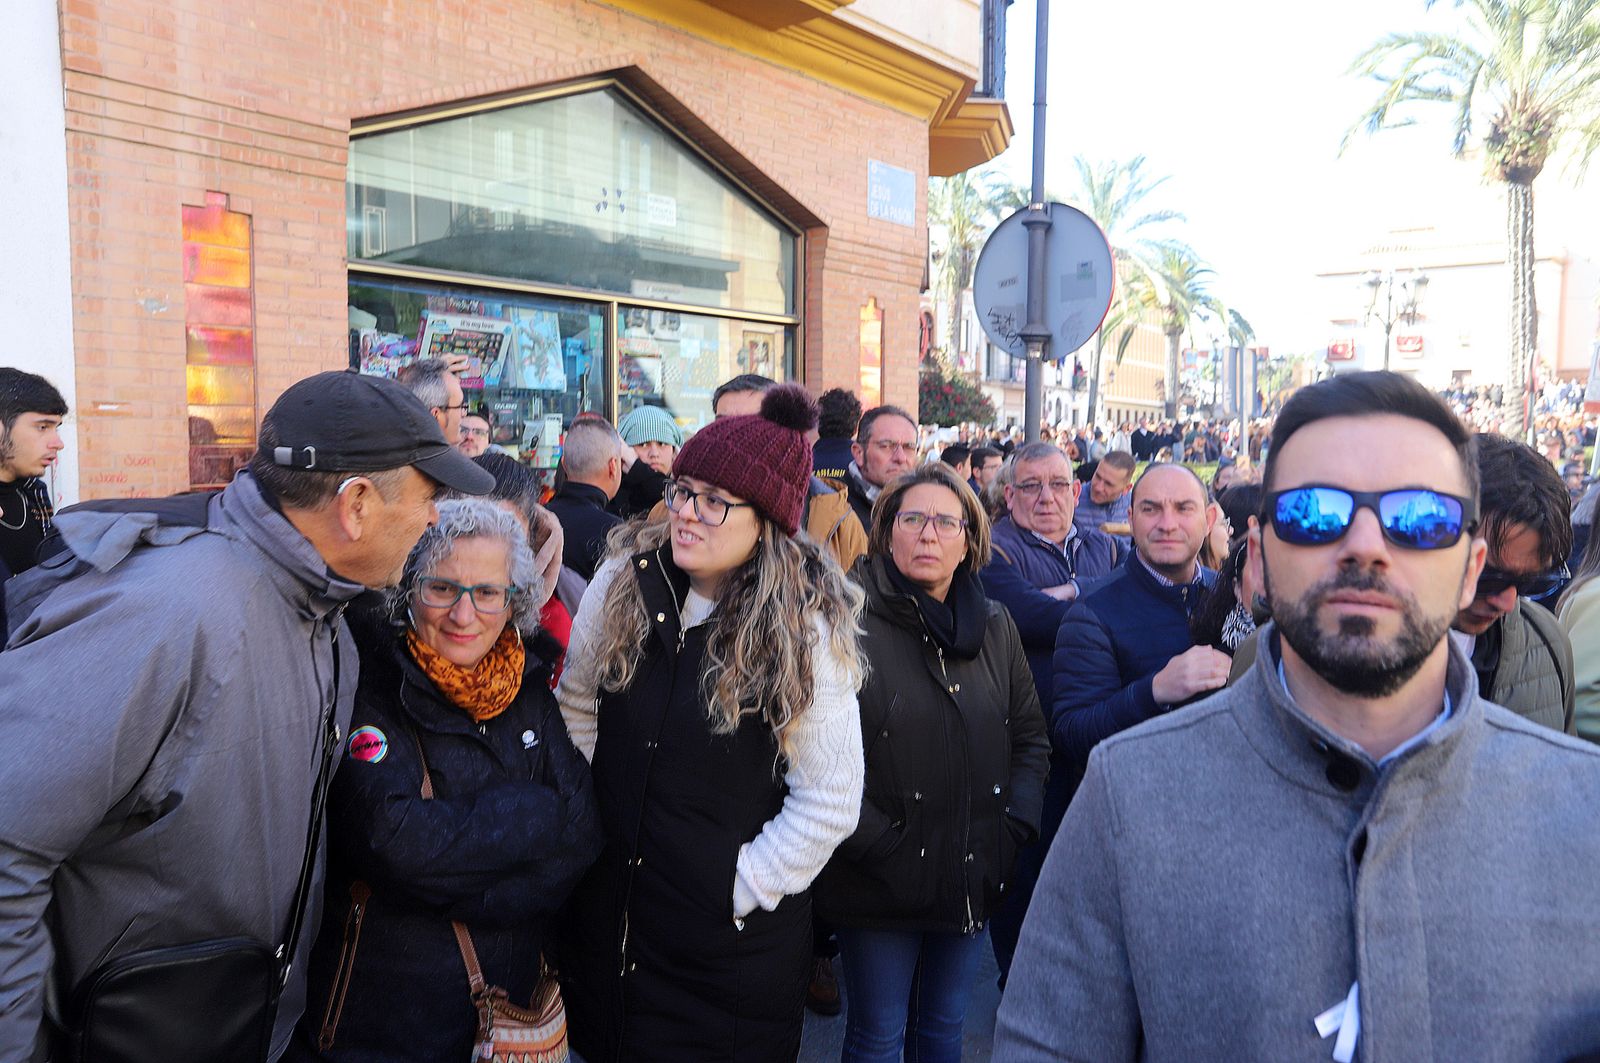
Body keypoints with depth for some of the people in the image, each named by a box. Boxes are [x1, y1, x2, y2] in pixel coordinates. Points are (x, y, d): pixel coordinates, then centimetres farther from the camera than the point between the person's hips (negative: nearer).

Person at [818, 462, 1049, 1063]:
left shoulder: (994, 626, 5)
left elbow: (1031, 736, 11)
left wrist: (1016, 826, 1)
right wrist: (879, 846, -17)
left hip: (973, 879, 5)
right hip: (879, 886, -4)